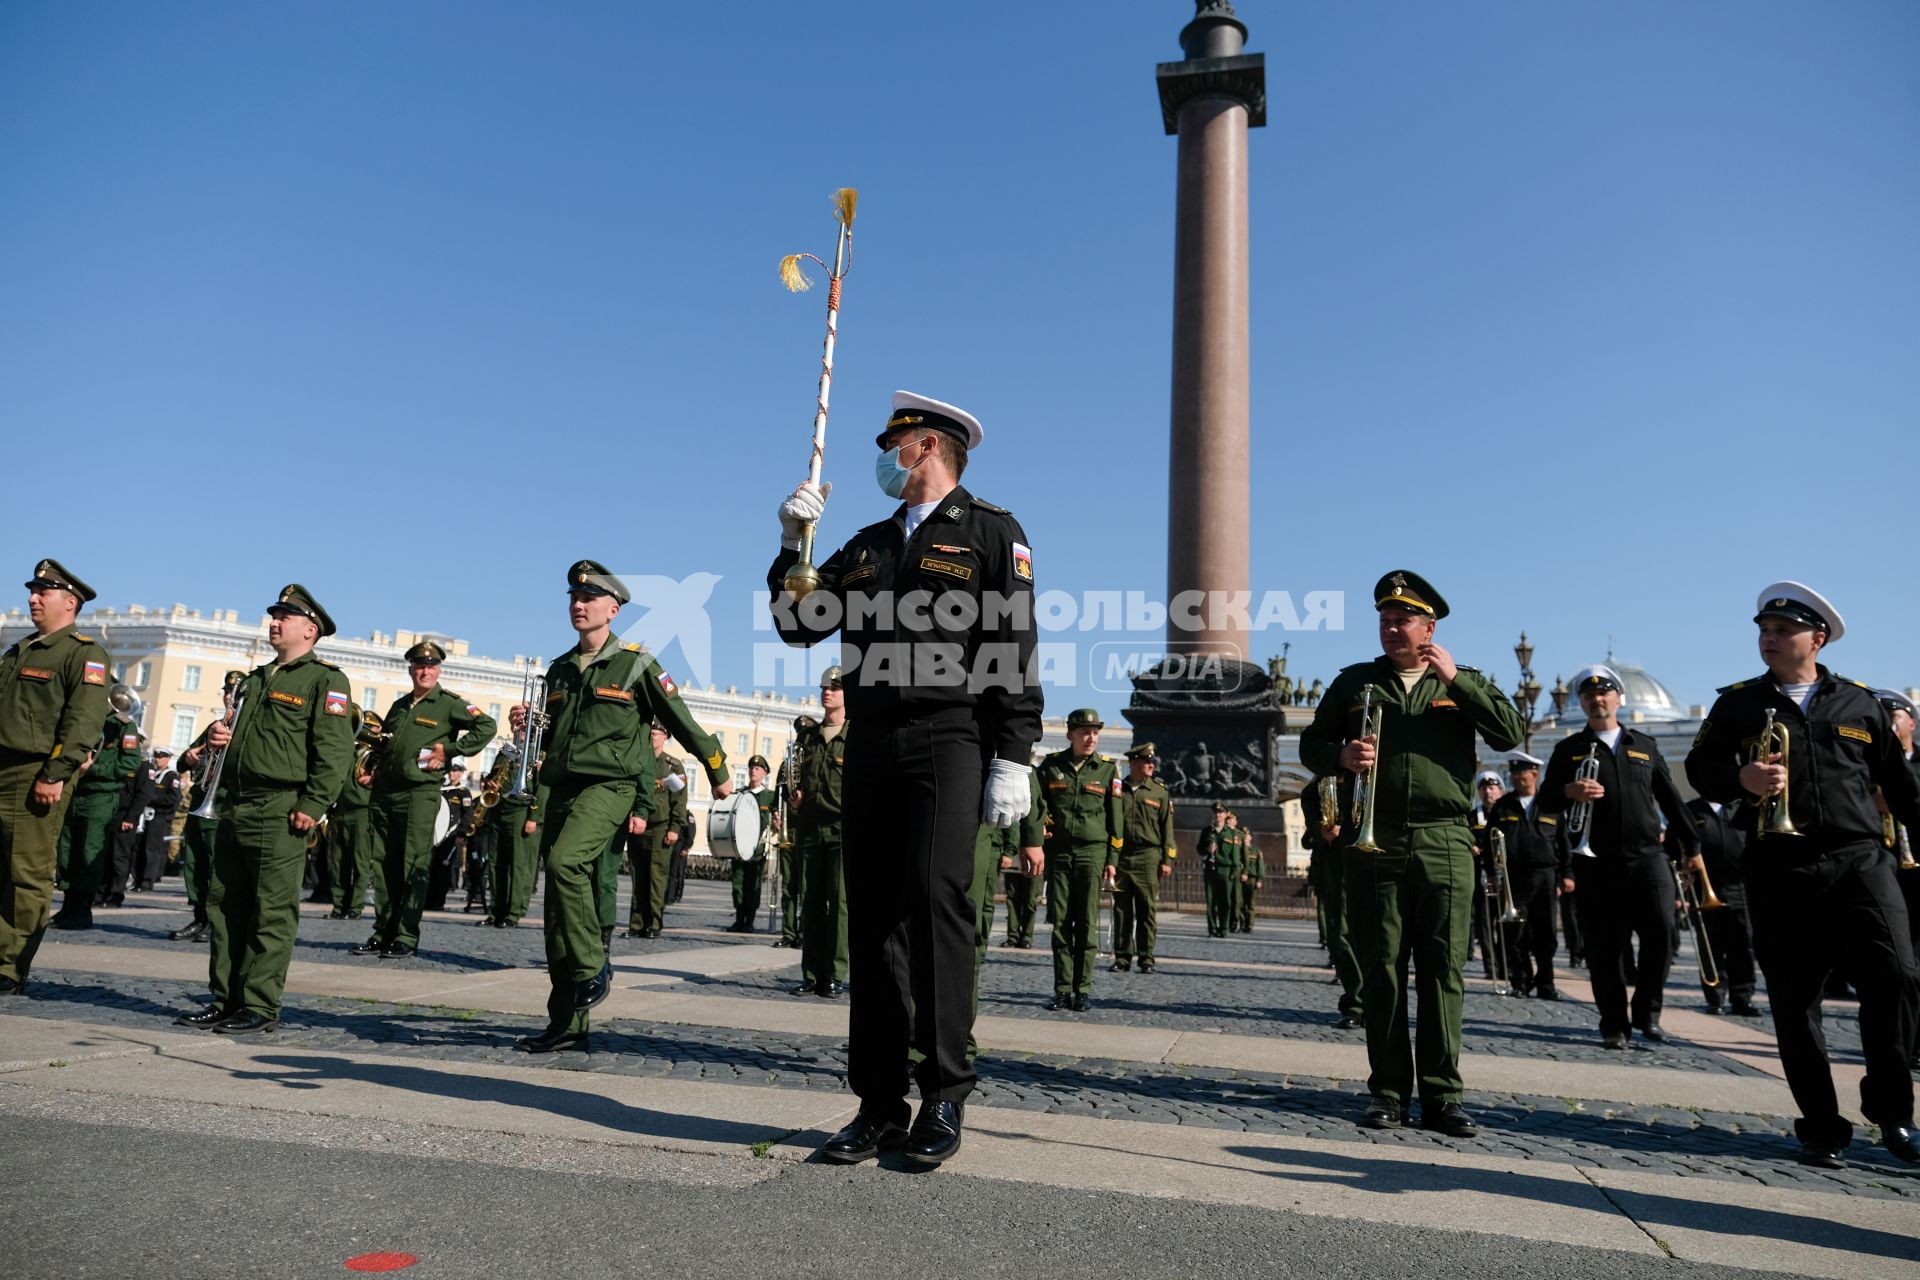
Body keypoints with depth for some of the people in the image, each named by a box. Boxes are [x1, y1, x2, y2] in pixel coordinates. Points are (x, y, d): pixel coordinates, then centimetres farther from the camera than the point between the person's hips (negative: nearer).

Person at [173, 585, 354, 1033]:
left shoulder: (325, 680, -4)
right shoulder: (256, 678, 21)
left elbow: (336, 751, -13)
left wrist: (312, 806, -19)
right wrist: (214, 736, 8)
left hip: (280, 812, -8)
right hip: (233, 807, 9)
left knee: (272, 912, -3)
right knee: (224, 907, 11)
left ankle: (261, 1006, 3)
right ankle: (225, 1000, 21)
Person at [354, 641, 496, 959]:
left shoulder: (450, 703, 1)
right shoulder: (399, 705, 19)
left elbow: (487, 726, -7)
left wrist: (449, 749, -10)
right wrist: (370, 767, 12)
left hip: (420, 793, -6)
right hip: (384, 792, 6)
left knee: (414, 866, -5)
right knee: (383, 865, 7)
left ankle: (406, 938, -2)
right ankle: (383, 934, 15)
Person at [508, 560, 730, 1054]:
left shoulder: (636, 665, -2)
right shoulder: (559, 669, 15)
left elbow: (682, 724, 4)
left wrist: (719, 773, 11)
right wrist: (528, 729, 3)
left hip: (608, 787, -6)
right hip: (560, 790, 6)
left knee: (563, 862, -31)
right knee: (558, 914, 5)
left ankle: (593, 968, -13)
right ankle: (567, 1025, 13)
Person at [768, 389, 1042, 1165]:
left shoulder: (991, 532, 5)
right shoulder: (867, 546, 23)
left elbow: (1016, 652, -4)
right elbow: (798, 624, 18)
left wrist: (1012, 759, -13)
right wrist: (792, 545, 6)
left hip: (950, 741, -5)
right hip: (872, 748, 6)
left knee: (934, 896, -17)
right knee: (873, 916, 3)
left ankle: (944, 1094, -5)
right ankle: (880, 1104, 10)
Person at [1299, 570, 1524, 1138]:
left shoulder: (1464, 683, 13)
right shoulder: (1355, 681, 14)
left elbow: (1510, 734, -1)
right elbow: (1311, 745, 13)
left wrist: (1455, 679, -8)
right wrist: (1342, 756, -9)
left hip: (1444, 846, 0)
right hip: (1375, 845, 1)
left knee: (1442, 972, 1)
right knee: (1381, 971, 3)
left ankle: (1442, 1094, 9)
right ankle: (1388, 1090, 11)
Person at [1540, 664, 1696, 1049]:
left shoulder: (1645, 746, 16)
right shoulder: (1569, 750, 10)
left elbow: (1670, 798, 18)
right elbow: (1545, 802, 4)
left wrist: (1690, 844, 14)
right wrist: (1568, 791, -18)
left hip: (1647, 855, 1)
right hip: (1597, 864, -1)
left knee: (1661, 930, -13)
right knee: (1605, 947, 0)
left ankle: (1647, 1012, 7)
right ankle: (1614, 1024, 11)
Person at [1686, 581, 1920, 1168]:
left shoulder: (1860, 703, 13)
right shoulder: (1738, 703, 10)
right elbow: (1700, 768, 7)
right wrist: (1741, 779, -12)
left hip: (1860, 860, 0)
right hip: (1779, 871, 0)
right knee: (1794, 1001, 3)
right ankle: (1821, 1127, 16)